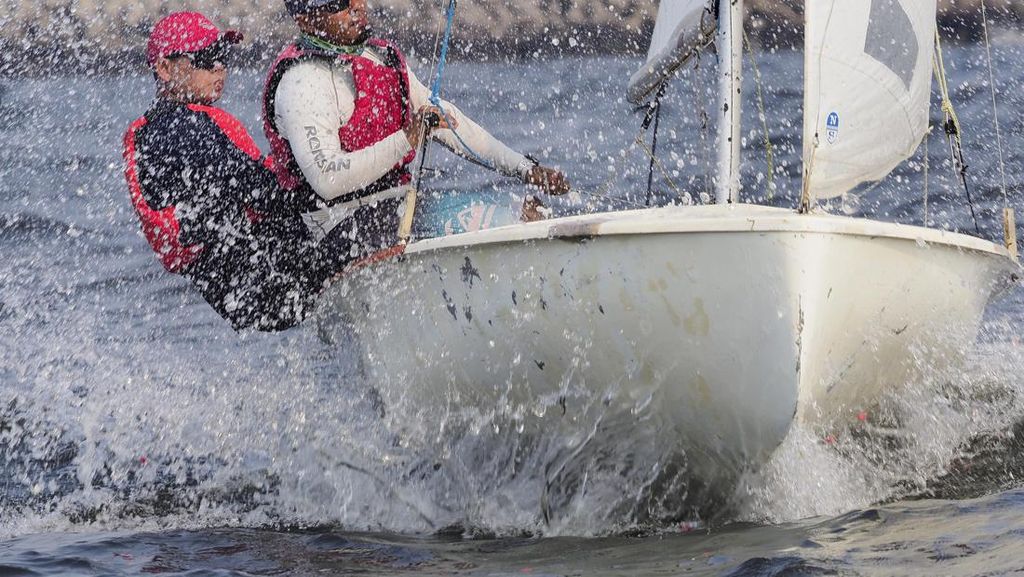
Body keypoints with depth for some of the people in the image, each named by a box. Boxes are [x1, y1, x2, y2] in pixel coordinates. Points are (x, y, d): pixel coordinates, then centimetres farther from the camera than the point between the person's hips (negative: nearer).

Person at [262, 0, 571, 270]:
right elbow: (327, 180, -24)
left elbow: (445, 119, 20)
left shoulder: (381, 56, 14)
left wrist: (527, 170, 13)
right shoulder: (302, 82, -13)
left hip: (400, 205, 9)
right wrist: (405, 140, -27)